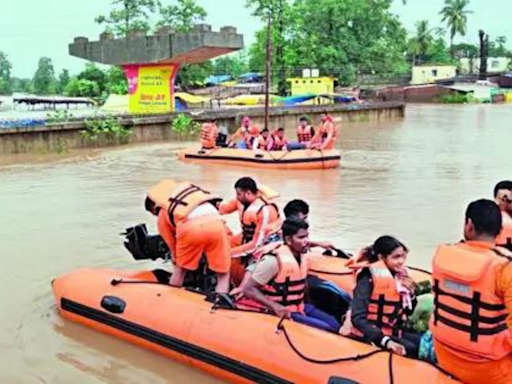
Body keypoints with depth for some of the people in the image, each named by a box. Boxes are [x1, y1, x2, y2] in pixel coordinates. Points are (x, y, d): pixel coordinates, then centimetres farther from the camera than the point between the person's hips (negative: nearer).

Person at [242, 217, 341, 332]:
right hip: (282, 314, -8)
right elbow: (249, 289, -21)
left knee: (335, 325, 1)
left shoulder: (303, 255, 2)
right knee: (325, 330, -18)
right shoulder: (274, 260, -23)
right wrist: (275, 306, -30)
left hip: (300, 307, 8)